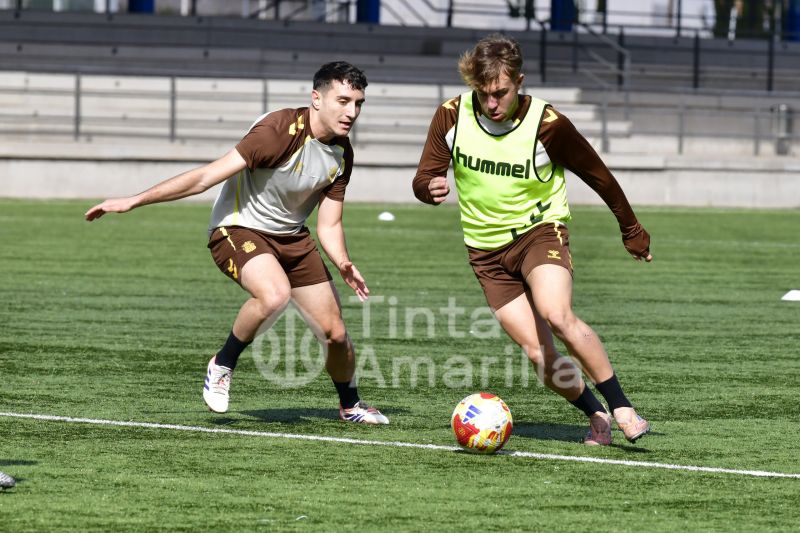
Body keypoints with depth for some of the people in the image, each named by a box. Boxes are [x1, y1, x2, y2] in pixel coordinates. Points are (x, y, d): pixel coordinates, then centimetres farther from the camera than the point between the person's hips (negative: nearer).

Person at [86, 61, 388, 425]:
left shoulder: (341, 153, -4)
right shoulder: (279, 131, -27)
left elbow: (329, 224, 3)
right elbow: (207, 176, -28)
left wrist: (343, 265, -19)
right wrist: (134, 201, -31)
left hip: (291, 237, 7)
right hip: (238, 230, -7)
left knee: (335, 333, 3)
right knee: (275, 294, -37)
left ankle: (350, 405, 34)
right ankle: (222, 366, -11)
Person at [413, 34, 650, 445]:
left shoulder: (548, 125, -16)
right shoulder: (452, 116, -10)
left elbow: (598, 177, -2)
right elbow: (422, 180, -2)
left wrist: (632, 232, 8)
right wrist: (431, 188, -28)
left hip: (539, 230, -3)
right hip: (486, 249, 3)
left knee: (556, 315, -31)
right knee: (539, 354, -8)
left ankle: (622, 409, -22)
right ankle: (596, 416, 13)